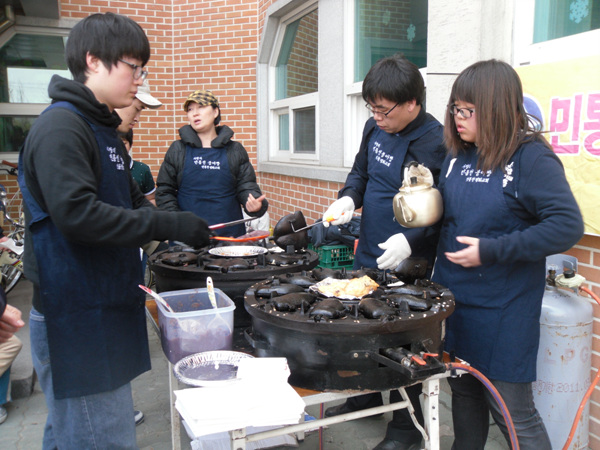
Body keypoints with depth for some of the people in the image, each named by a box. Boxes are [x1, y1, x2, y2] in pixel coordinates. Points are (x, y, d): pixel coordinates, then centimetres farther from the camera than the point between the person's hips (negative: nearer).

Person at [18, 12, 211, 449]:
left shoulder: (103, 130, 16)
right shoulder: (59, 127, -15)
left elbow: (131, 203, 19)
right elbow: (76, 213, -27)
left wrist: (189, 227, 2)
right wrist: (170, 225, -23)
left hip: (104, 310, 9)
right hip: (76, 319, -9)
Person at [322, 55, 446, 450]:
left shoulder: (435, 143, -20)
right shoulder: (375, 127, 2)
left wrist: (410, 239, -31)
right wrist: (348, 198, -2)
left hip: (405, 266, -7)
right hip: (368, 255, 8)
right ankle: (366, 397, 45)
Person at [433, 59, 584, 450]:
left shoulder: (532, 158, -14)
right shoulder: (458, 156, 7)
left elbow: (568, 226, -23)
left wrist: (491, 251, -23)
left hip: (502, 312, -6)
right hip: (452, 301, 7)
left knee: (512, 411, 4)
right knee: (464, 395, 22)